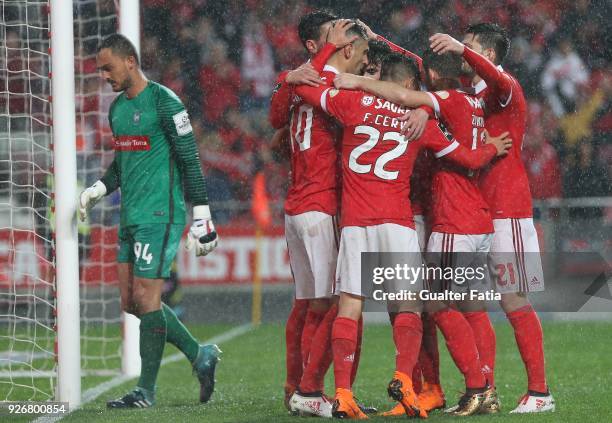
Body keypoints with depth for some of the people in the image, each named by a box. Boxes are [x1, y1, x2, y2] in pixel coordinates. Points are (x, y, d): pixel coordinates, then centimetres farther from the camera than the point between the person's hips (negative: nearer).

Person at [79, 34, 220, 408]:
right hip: (131, 216, 9)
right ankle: (200, 356, 20)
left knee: (146, 297, -9)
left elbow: (190, 161, -11)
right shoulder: (117, 108, 15)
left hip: (160, 215, -9)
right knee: (131, 301, 7)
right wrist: (98, 191, 12)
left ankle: (146, 391, -2)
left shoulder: (164, 102, -11)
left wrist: (201, 218, -14)